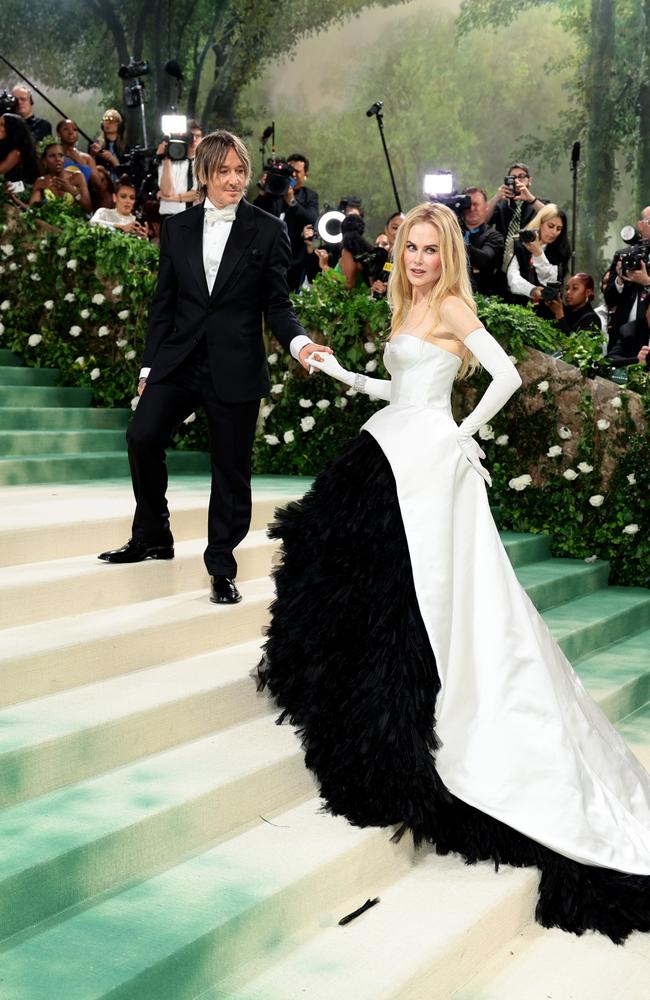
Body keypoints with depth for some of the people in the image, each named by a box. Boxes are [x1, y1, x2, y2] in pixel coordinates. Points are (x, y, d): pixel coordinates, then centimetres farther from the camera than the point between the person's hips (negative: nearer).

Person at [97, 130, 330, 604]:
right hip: (179, 360, 2)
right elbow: (163, 303, 11)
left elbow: (277, 304, 1)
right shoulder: (177, 228, 9)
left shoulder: (268, 231, 1)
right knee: (143, 436, -14)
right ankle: (152, 537, 8)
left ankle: (222, 565, 17)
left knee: (231, 467, 3)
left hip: (235, 368, -2)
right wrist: (149, 366, 8)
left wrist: (299, 342, -19)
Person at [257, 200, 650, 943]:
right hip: (391, 450, 9)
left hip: (429, 453, -9)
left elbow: (507, 374, -16)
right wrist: (346, 378, 18)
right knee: (352, 562, 11)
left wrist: (464, 433, -9)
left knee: (411, 590, -6)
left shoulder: (451, 306, -6)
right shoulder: (406, 309, 19)